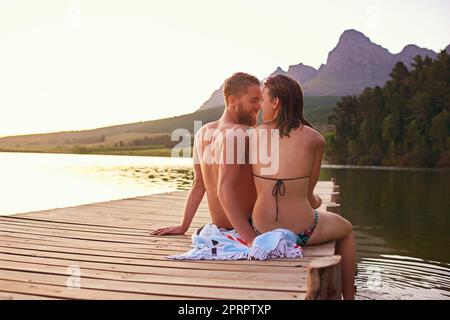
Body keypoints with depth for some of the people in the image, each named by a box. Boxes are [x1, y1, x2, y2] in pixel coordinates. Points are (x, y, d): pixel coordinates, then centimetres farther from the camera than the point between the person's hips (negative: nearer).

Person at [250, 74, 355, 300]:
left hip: (262, 229, 3)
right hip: (301, 231, -3)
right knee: (346, 229, 31)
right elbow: (308, 194, -2)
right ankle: (348, 295, 35)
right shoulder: (314, 139, -8)